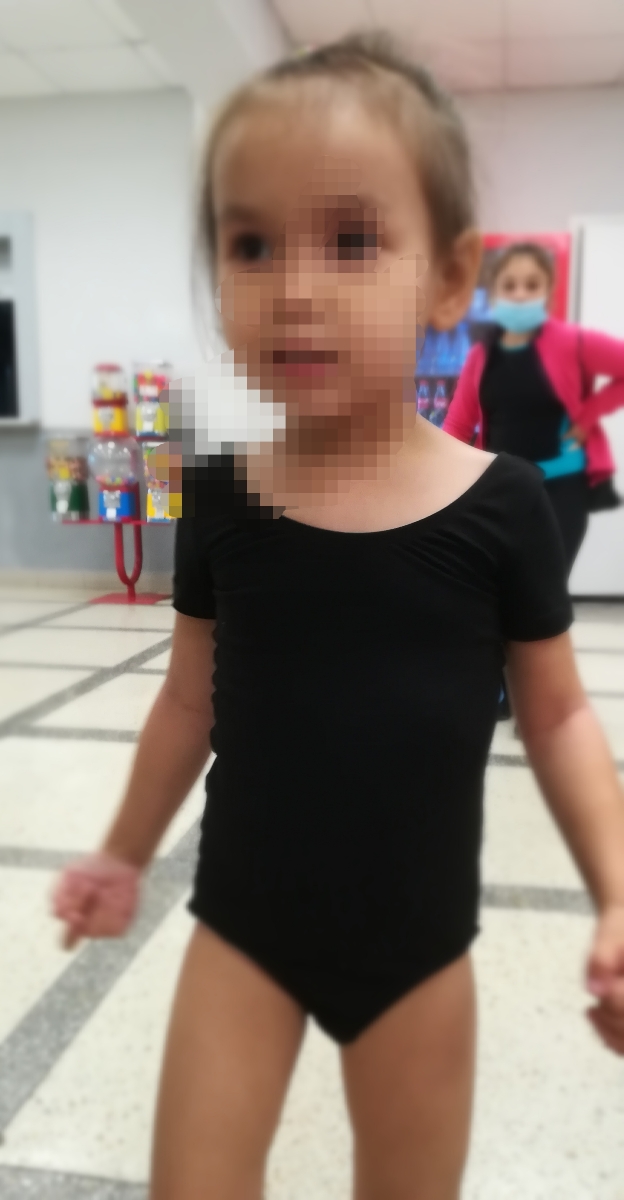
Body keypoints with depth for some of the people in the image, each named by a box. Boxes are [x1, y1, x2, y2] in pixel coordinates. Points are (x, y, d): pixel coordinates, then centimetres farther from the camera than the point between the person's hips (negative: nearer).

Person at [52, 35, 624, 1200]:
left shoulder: (500, 506, -14)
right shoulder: (219, 502, -10)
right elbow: (192, 699, 3)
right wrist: (125, 853, 13)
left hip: (417, 945, 0)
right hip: (242, 927, 1)